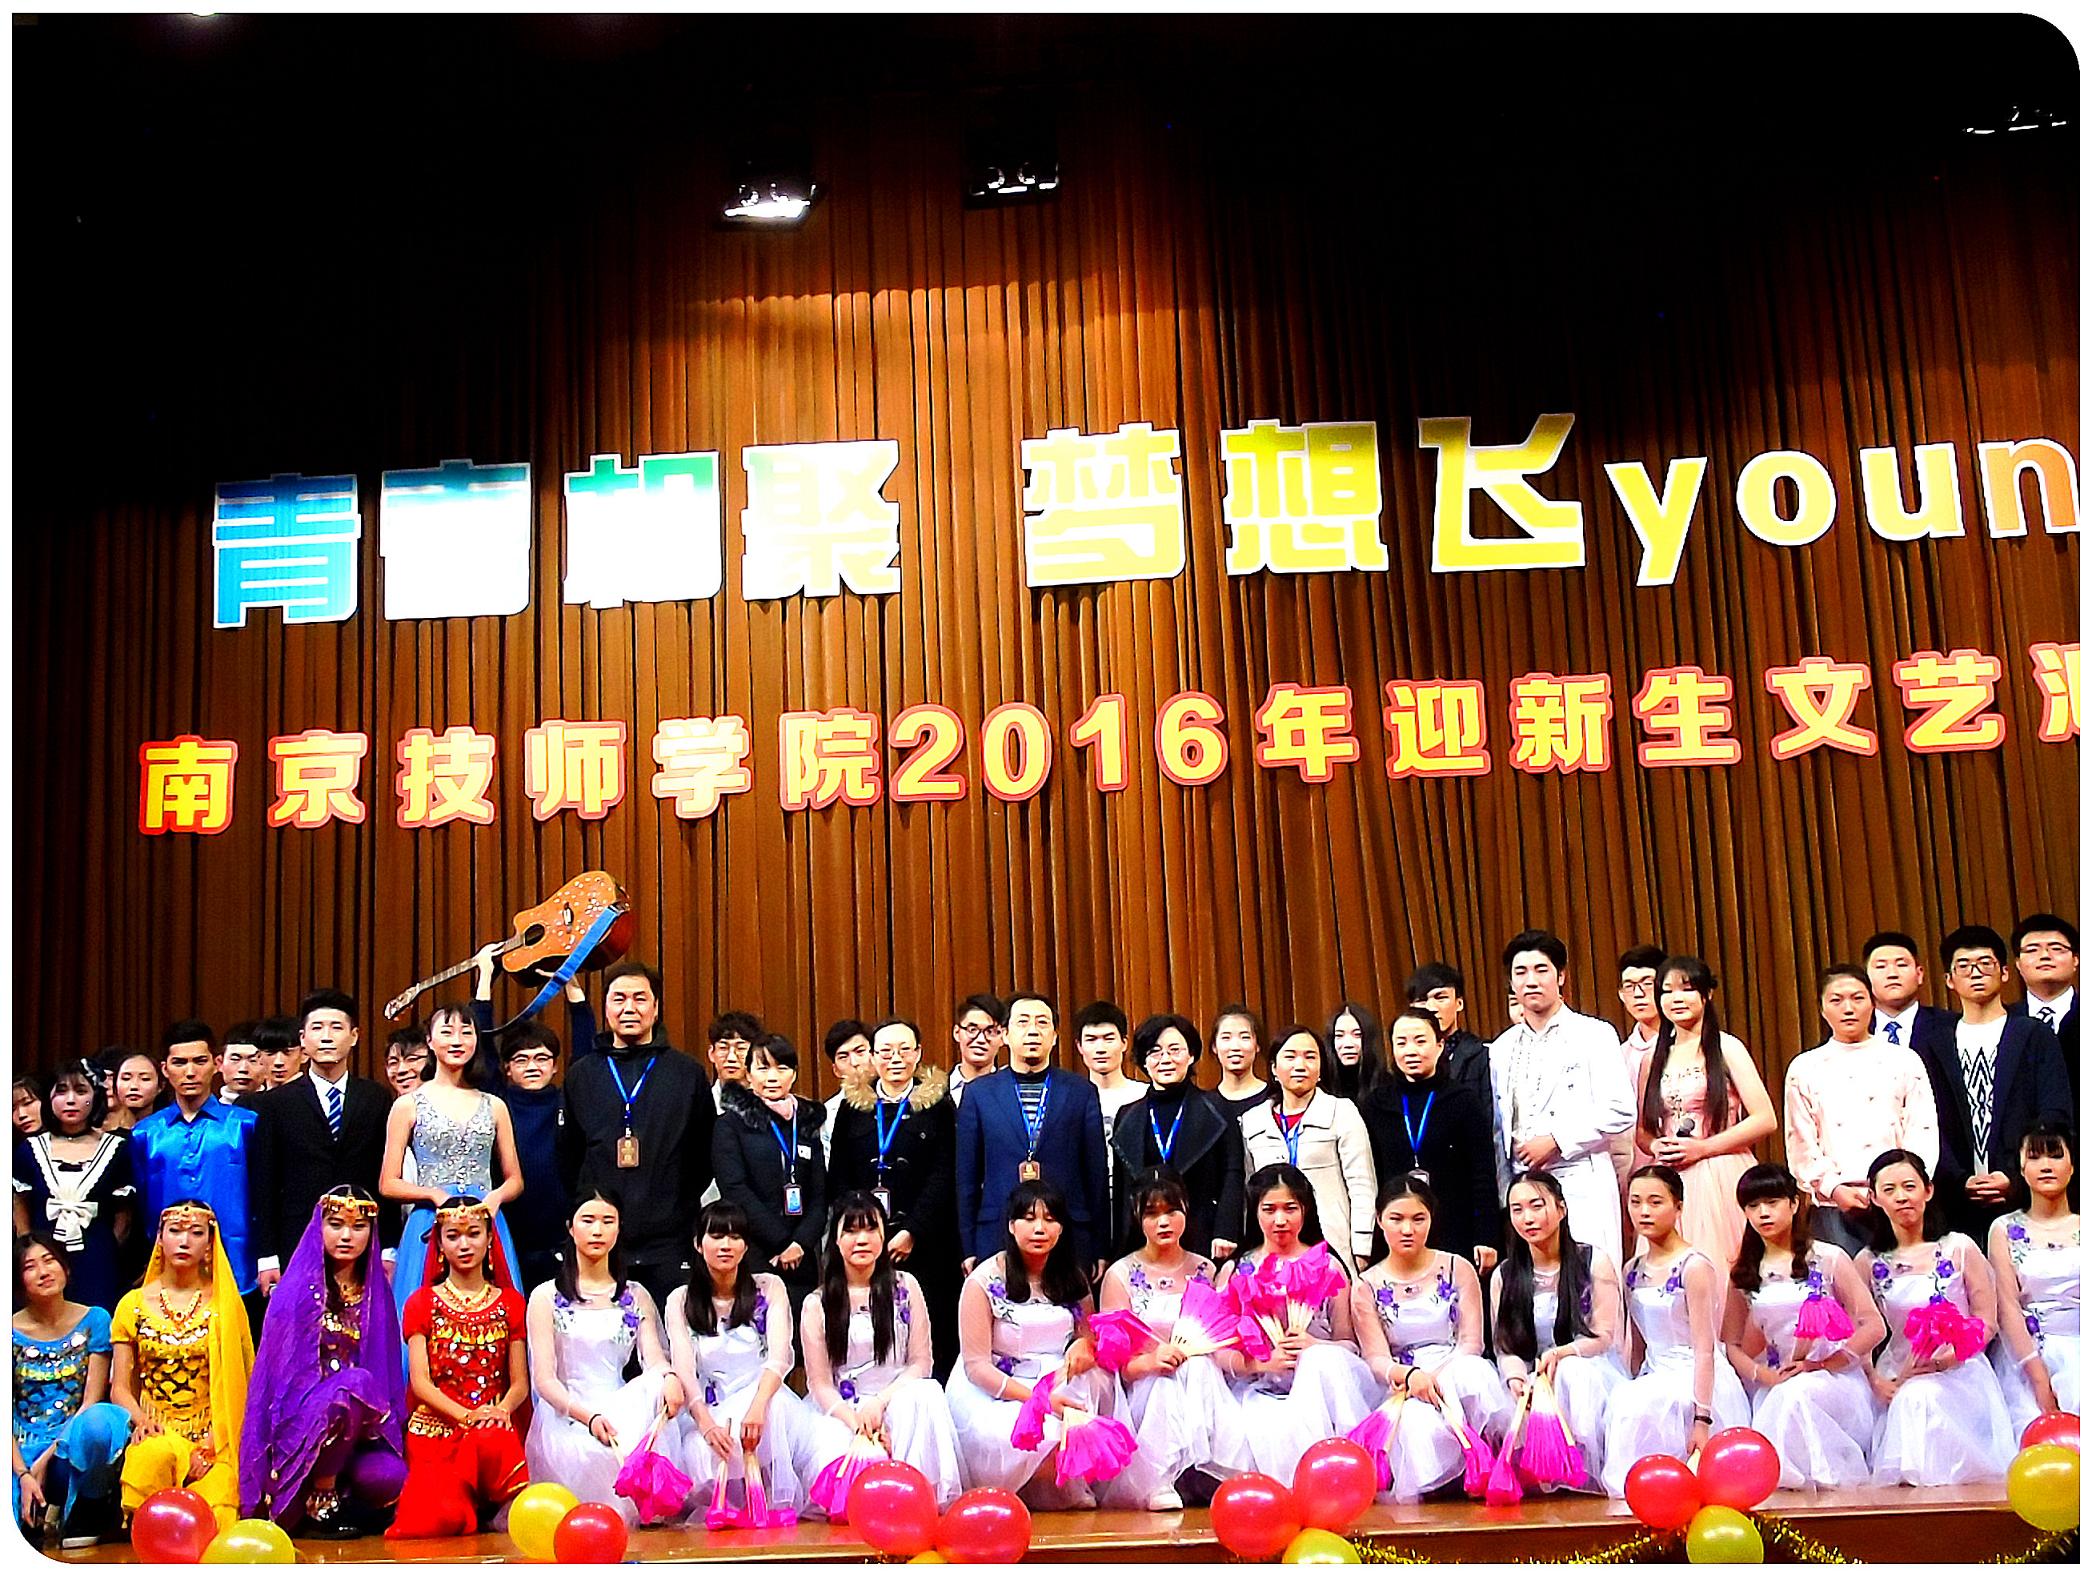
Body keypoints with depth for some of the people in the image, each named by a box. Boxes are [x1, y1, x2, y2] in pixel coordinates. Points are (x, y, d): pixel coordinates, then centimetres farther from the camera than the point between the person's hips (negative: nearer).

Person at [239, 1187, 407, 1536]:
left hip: (360, 1426, 3)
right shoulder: (299, 1287, -1)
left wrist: (385, 1421, -2)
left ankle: (335, 1493, 6)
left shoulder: (375, 1291, 12)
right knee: (356, 1384, -35)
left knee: (390, 1477, -28)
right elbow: (287, 1366, -6)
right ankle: (319, 1503, -18)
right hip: (301, 1417, -3)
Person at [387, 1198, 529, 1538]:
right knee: (443, 1518, -31)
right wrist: (466, 1415, -17)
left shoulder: (509, 1303, 15)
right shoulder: (422, 1302, 11)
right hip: (435, 1428, -1)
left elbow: (520, 1382, 9)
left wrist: (502, 1410, -16)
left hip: (492, 1430, 1)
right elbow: (420, 1380, 0)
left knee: (489, 1442, -39)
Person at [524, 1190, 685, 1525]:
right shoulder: (546, 1297, 5)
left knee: (660, 1385, -30)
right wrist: (588, 1416, -24)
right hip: (567, 1414, -3)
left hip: (624, 1407, 3)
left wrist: (670, 1377, -25)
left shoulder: (637, 1297, 16)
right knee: (595, 1458, -37)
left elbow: (654, 1358, 2)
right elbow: (544, 1378, -5)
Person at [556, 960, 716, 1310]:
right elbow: (566, 1158, 15)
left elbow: (705, 1157, 9)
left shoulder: (687, 1073, 7)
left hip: (668, 1245, -1)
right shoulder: (582, 1074, 11)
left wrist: (678, 1208, 2)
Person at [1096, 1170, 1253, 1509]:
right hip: (1143, 1390, -2)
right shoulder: (1121, 1275, 5)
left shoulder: (1206, 1270, 15)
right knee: (1191, 1369, -34)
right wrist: (1149, 1361, -24)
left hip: (1201, 1379, 3)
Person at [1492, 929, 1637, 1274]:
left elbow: (1620, 1111, -8)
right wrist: (1503, 1192, 13)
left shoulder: (1593, 1035, 1)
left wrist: (1556, 1140, -12)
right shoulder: (1502, 1049, 15)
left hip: (1582, 1185, -4)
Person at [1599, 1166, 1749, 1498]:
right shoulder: (1633, 1271, 10)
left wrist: (1702, 1419, -21)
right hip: (1655, 1378, 7)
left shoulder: (1694, 1267, -10)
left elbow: (1704, 1350, -15)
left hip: (1697, 1382, -6)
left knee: (1636, 1405, -32)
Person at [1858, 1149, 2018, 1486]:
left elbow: (1987, 1322, 0)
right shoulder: (1868, 1263, 5)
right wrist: (1875, 1381, -13)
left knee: (1919, 1398, -33)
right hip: (1897, 1378, 2)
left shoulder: (1959, 1249, 1)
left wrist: (1941, 1360, -15)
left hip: (1959, 1373, -2)